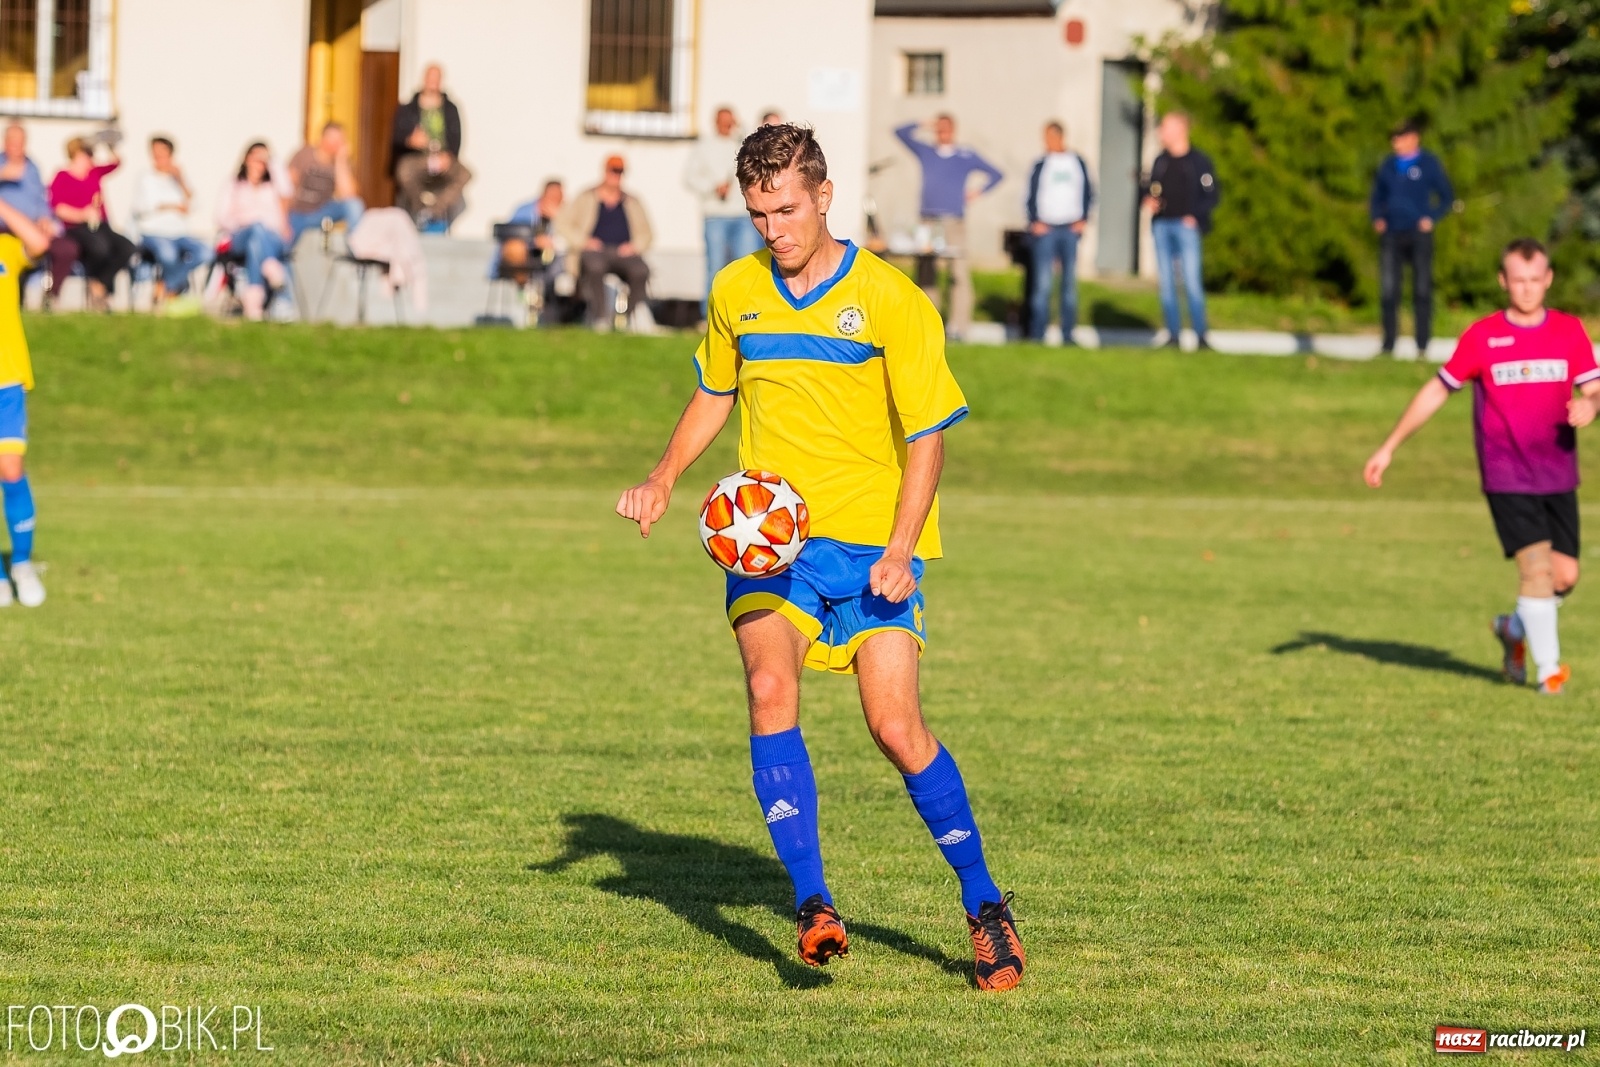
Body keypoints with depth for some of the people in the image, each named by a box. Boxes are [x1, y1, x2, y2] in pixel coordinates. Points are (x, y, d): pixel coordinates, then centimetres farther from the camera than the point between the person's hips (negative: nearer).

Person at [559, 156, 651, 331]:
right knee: (595, 266, -40)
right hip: (593, 251, -2)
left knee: (641, 270, -33)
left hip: (623, 252, 2)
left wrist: (634, 246, -1)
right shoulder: (585, 199, 16)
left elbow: (645, 233, 21)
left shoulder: (632, 203, 23)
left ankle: (631, 317, -32)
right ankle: (600, 317, -41)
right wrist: (584, 241, -6)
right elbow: (566, 226, 11)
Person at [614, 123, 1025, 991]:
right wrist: (665, 478, 9)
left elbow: (927, 434, -5)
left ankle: (983, 905, 7)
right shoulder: (735, 292, 6)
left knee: (896, 728, -10)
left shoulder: (890, 298, -7)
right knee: (769, 690, -21)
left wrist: (900, 550, -16)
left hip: (872, 537, -3)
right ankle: (812, 904, -20)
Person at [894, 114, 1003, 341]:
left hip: (954, 220, -2)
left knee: (959, 273, -9)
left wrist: (978, 192, 6)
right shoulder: (925, 152, 14)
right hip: (928, 220, 2)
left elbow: (996, 175, 16)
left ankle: (959, 325, -12)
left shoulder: (966, 156, 10)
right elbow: (901, 133, 17)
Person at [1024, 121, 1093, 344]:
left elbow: (1088, 192, 13)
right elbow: (1031, 195, 3)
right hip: (1046, 229, -2)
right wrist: (1035, 222, -8)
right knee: (1042, 282, -7)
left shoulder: (1078, 162, 7)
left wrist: (1083, 219, 2)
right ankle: (1037, 332, -4)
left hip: (1071, 228, 2)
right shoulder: (1041, 164, 1)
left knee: (1070, 282, 4)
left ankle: (1067, 333, 9)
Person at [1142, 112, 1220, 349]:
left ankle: (1201, 335, -6)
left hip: (1186, 226, -5)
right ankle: (1173, 334, 6)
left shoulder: (1199, 161, 0)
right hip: (1162, 226, 5)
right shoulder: (1161, 161, 16)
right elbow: (1151, 189, 22)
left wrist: (1196, 216, -14)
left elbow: (1212, 194, -2)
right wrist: (1149, 200, -1)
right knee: (1166, 281, 3)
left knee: (1192, 281, -10)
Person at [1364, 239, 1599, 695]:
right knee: (1536, 565, -14)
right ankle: (1548, 668, -3)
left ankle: (1515, 628, 28)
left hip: (1558, 477, 3)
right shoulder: (1481, 336, -2)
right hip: (1506, 478, -3)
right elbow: (1437, 390, 5)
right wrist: (1389, 447, 5)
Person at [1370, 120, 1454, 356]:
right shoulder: (1387, 166, 13)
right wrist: (1377, 219, 5)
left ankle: (1422, 345, 2)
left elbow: (1447, 196, 6)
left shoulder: (1429, 163, 3)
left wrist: (1431, 219, -7)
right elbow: (1377, 197, 22)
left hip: (1419, 235, -3)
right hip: (1391, 236, 3)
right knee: (1388, 290, 0)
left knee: (1422, 290, -2)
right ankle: (1388, 344, 7)